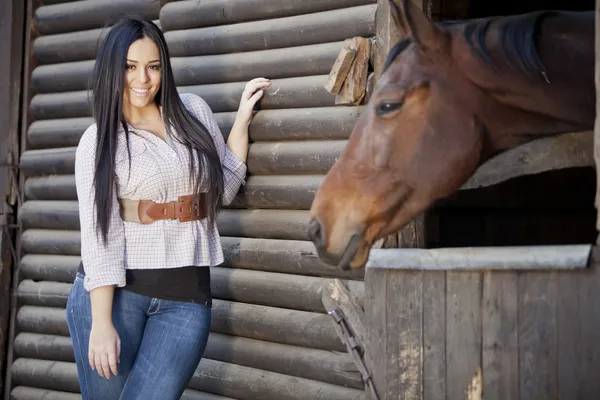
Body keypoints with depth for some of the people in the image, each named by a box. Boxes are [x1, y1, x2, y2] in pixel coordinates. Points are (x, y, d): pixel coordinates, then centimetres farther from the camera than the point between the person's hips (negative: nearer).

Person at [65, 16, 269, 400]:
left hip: (186, 297, 2)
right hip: (114, 292, -1)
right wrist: (101, 323, -15)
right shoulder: (98, 141, 1)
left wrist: (242, 120, 11)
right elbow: (99, 233, -7)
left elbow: (223, 190, 16)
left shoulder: (193, 112, 9)